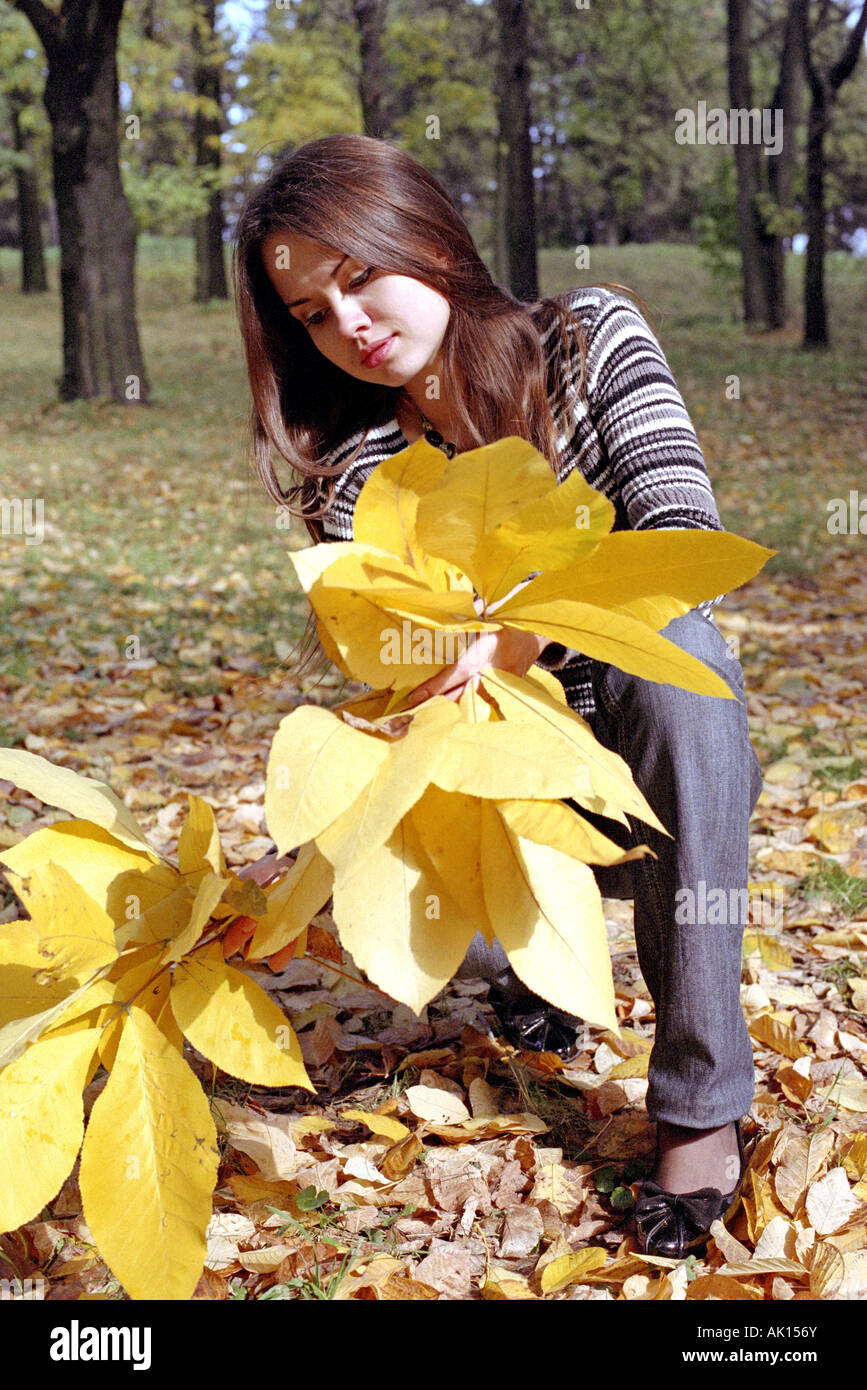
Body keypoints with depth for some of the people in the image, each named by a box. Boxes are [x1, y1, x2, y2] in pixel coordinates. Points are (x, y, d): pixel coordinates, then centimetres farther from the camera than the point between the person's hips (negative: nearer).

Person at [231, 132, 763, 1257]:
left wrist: (516, 628, -38)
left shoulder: (588, 338, -6)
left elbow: (690, 543, -20)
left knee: (674, 646, -35)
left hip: (670, 762, -2)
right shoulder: (351, 476, -4)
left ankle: (700, 1100, -27)